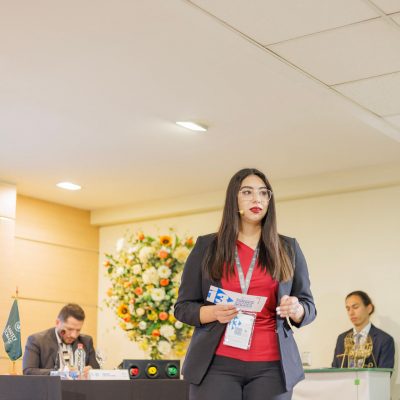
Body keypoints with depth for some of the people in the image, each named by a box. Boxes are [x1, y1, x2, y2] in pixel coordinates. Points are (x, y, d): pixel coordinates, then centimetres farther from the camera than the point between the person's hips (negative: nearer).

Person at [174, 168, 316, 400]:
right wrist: (213, 312, -14)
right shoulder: (206, 247, 8)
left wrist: (296, 309, -12)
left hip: (271, 366, 1)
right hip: (217, 364, -1)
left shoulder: (288, 248, 12)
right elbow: (183, 307, 7)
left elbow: (309, 306, 12)